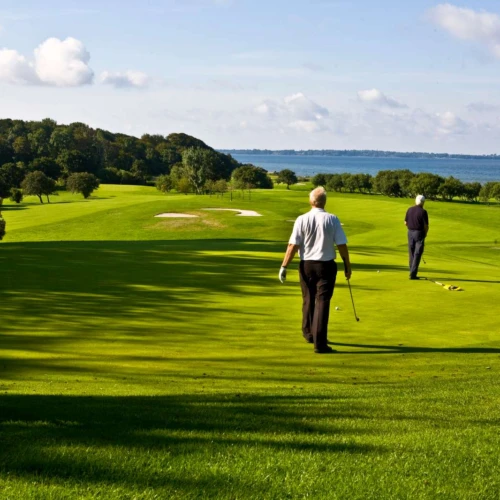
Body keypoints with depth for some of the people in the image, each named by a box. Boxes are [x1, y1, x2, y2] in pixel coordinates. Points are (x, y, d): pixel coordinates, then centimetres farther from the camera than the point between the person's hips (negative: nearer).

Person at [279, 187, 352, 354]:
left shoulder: (302, 220, -7)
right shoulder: (332, 219, -7)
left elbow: (293, 246, -10)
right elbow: (342, 245, -6)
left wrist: (284, 267, -4)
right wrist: (347, 266, 5)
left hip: (306, 265, 2)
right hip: (326, 265, -2)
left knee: (308, 300, 19)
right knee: (322, 302, -3)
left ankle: (309, 333, 35)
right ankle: (319, 342, -10)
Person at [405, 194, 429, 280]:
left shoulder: (409, 210, 2)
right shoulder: (423, 212, -13)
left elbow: (406, 222, 9)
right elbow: (426, 225, -12)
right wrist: (425, 233, 7)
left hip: (410, 233, 5)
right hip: (419, 233, -5)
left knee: (411, 254, 14)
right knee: (417, 255, -2)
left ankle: (413, 272, 19)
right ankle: (413, 274, -8)